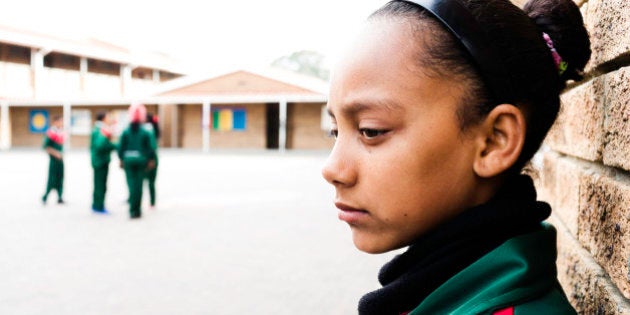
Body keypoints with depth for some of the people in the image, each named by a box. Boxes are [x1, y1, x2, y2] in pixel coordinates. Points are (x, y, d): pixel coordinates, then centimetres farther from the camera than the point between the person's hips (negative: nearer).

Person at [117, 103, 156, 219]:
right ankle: (137, 210, 12)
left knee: (131, 184, 3)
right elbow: (150, 147, -4)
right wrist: (151, 160, 6)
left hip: (128, 160, 0)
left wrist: (121, 159, 9)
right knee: (139, 185, 8)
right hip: (141, 160, 0)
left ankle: (133, 210, -6)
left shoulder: (125, 132, -3)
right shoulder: (146, 132, -5)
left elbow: (121, 146, -1)